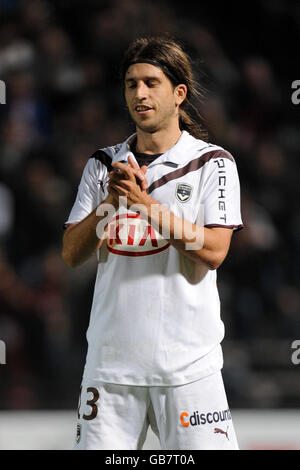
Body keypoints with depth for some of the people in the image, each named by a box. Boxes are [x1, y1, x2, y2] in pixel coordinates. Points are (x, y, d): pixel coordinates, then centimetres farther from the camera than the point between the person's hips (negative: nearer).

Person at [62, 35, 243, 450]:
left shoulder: (212, 163, 2)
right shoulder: (103, 165, 12)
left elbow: (213, 251, -11)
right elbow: (72, 254, 5)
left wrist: (146, 204, -17)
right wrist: (110, 203, -11)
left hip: (188, 364, -3)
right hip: (110, 360, 3)